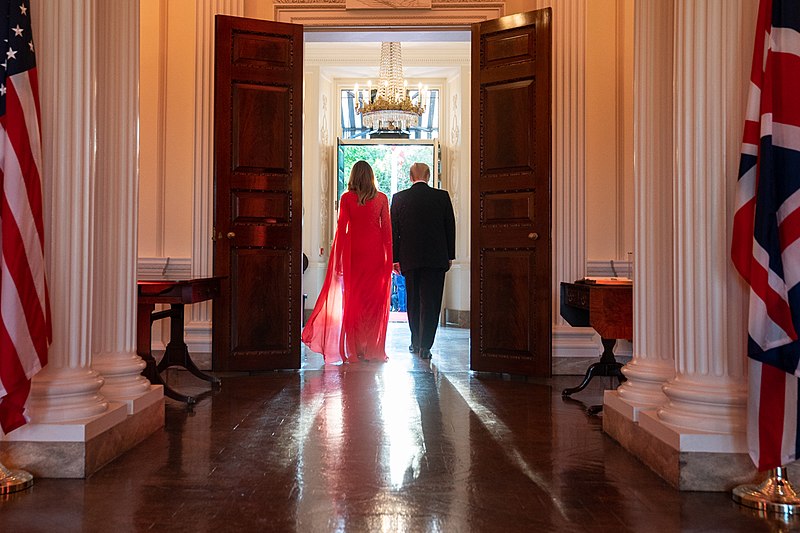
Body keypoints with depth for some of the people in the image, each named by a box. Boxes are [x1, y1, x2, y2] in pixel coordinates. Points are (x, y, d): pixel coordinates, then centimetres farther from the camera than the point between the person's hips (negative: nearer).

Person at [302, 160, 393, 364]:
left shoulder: (347, 198, -1)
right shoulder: (381, 198, 1)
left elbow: (341, 228, -3)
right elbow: (387, 229, 0)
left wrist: (338, 259, 0)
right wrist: (389, 258, 5)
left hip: (354, 251, -1)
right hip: (375, 252, 1)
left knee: (353, 299, 7)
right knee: (375, 300, 5)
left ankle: (354, 349, 8)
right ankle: (373, 349, 7)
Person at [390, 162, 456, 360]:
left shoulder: (399, 198, 1)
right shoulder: (442, 196, -1)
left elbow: (393, 231, 2)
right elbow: (450, 227, 3)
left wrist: (395, 258, 7)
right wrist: (450, 256, 12)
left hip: (410, 258, 2)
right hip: (436, 258, -1)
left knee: (413, 301, 14)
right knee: (430, 302, 0)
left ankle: (416, 342, 23)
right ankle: (424, 345, -2)